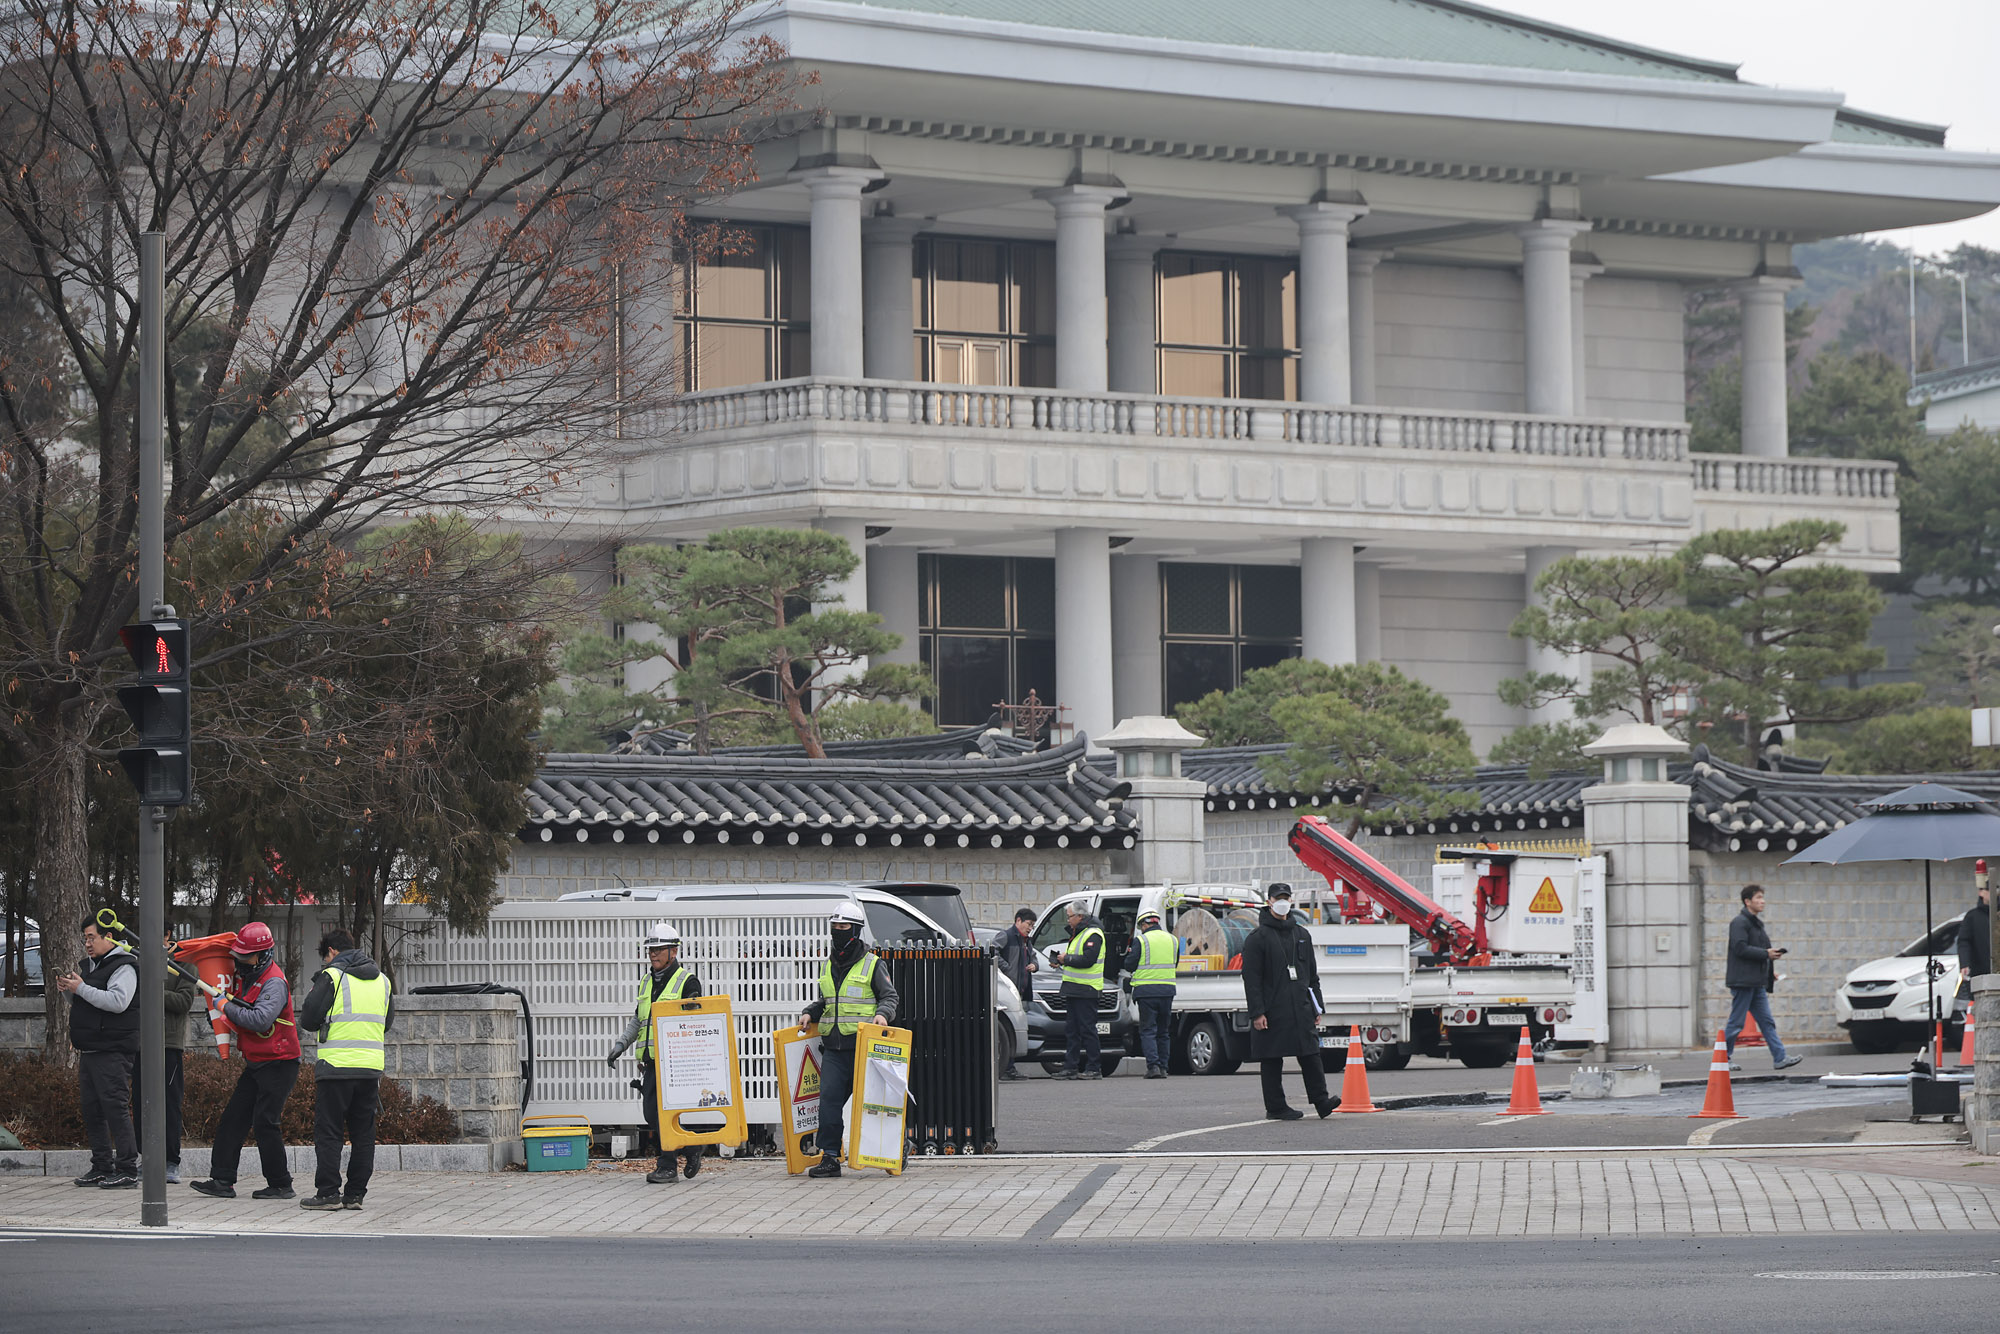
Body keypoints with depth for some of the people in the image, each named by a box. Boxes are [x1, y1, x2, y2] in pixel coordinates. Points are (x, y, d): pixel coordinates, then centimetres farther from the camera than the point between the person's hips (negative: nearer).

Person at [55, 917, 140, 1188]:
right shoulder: (91, 965, 20)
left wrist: (81, 988, -20)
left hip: (112, 1051, -10)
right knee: (91, 1110, 10)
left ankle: (127, 1170, -11)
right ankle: (102, 1167, 16)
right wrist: (68, 989, 8)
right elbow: (82, 1003, 29)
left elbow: (117, 1001, -24)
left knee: (115, 1108, -12)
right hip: (89, 1051, 10)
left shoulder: (123, 967, -10)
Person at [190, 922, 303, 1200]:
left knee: (264, 1122, -11)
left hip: (279, 1064, -9)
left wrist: (228, 1008, -21)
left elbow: (261, 1020, -33)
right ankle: (222, 1180, 6)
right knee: (233, 1119, 4)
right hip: (255, 1065, 9)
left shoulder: (274, 983, -19)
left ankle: (281, 1185, -2)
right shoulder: (245, 976, 9)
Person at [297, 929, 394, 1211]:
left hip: (336, 1067, -5)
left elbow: (309, 1020, -7)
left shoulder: (331, 977, -6)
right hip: (371, 1067, 5)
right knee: (363, 1134, 10)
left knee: (328, 1132, 0)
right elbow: (388, 1021, 23)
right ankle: (355, 1194, 9)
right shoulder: (381, 980, 13)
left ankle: (328, 1193, -4)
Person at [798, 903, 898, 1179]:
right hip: (834, 1046, 5)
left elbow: (890, 996, 0)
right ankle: (829, 1157, -6)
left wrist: (882, 1013, -20)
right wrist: (810, 1014, 10)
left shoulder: (871, 964, 0)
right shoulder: (827, 965, 17)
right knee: (829, 1098, -7)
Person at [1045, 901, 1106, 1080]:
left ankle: (1095, 1068, -4)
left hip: (1086, 991, -10)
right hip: (1073, 990, 10)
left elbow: (1088, 959, -22)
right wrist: (1061, 961, 8)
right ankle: (1071, 1067, 12)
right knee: (1071, 1030, 9)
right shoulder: (1077, 934, 20)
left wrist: (1067, 959, -12)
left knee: (1087, 1029, -7)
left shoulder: (1093, 934, -12)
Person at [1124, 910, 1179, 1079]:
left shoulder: (1140, 940, -7)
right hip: (1167, 991, 4)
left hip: (1146, 990, -4)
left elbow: (1130, 966, -5)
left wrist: (1128, 954, 15)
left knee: (1148, 1031, -1)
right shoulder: (1172, 940, 9)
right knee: (1164, 1032, 13)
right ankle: (1163, 1068, 11)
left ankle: (1153, 1066, -13)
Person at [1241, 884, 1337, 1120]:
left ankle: (1321, 1100, -5)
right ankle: (1275, 1107, 5)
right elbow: (1251, 978, -7)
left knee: (1311, 1055, -3)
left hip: (1301, 1009, 4)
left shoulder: (1301, 935, 16)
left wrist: (1317, 1008, 15)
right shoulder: (1258, 938, -1)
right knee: (1272, 1060, 0)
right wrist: (1257, 1012, -14)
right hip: (1272, 1010, -4)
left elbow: (1312, 975, 21)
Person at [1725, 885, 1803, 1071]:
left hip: (1757, 983, 9)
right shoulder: (1739, 922, -11)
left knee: (1767, 1022, 4)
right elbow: (1741, 948, -21)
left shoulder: (1756, 923, 20)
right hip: (1743, 981, -9)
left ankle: (1780, 1058, 1)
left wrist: (1770, 970, 14)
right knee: (1736, 1022, -3)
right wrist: (1766, 954, -19)